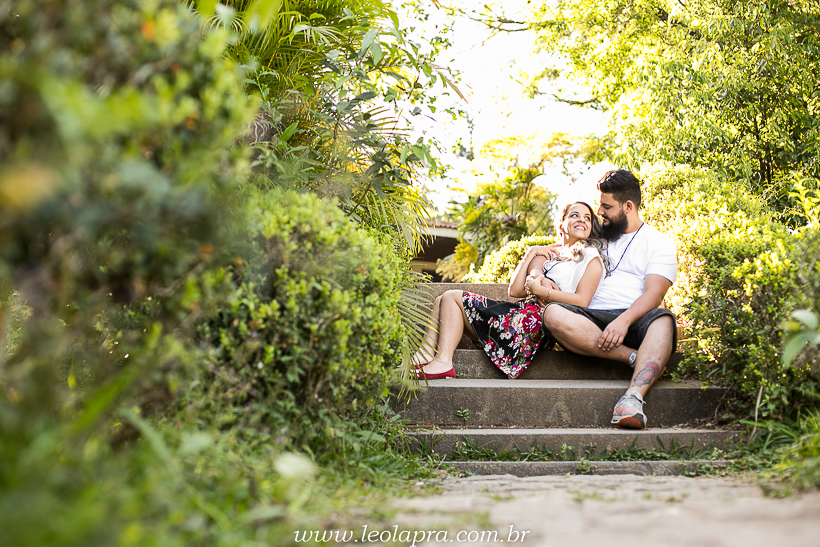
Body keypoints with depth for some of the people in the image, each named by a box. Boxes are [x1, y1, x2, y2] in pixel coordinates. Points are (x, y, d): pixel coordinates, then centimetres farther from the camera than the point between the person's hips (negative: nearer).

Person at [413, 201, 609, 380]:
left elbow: (581, 302, -11)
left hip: (539, 320, -8)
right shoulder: (549, 255, 27)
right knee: (444, 301, 3)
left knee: (453, 297, -11)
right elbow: (514, 290, 14)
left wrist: (541, 291, -12)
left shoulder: (591, 256, 7)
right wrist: (530, 254, 8)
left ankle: (442, 362, -25)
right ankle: (422, 359, -16)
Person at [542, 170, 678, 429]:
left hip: (634, 321, -3)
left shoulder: (659, 242, 12)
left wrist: (623, 321, -24)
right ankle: (636, 358, -32)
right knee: (553, 314, -31)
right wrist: (545, 281, 7)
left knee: (664, 321, -38)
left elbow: (653, 294, -4)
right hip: (590, 321, 3)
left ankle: (633, 398, -58)